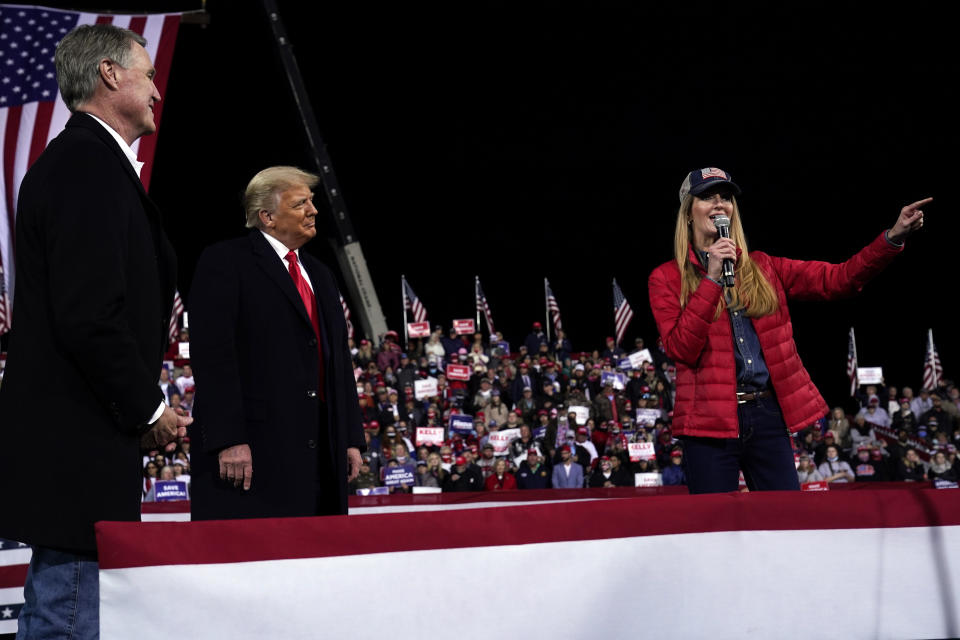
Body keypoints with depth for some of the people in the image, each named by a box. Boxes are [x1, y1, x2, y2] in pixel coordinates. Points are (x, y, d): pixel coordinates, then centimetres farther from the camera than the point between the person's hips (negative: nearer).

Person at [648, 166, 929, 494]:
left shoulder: (762, 268, 14)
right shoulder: (667, 278, 4)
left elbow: (836, 279, 6)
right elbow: (681, 350, -10)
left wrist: (894, 237, -6)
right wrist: (712, 279, -12)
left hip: (768, 416, 3)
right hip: (710, 420, -3)